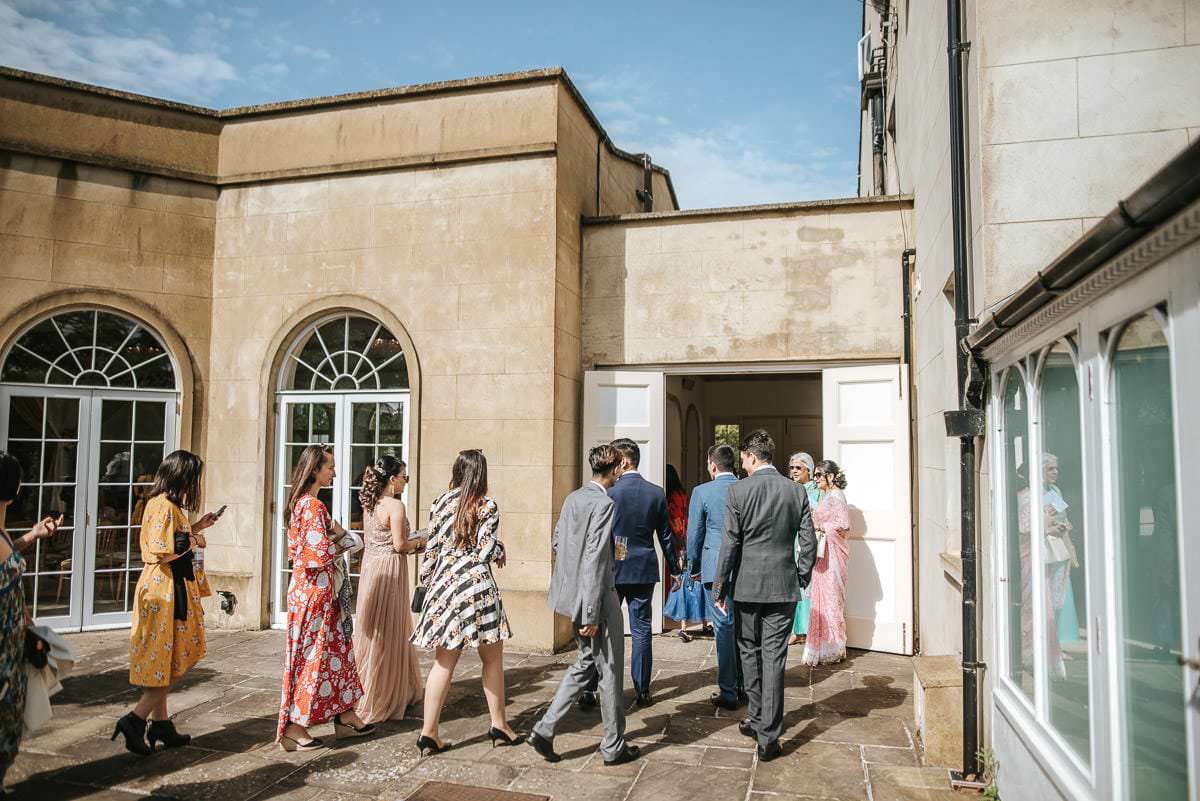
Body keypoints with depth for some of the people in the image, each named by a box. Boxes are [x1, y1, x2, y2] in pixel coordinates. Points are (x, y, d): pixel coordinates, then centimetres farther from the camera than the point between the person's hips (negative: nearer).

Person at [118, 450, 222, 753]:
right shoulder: (165, 505, -17)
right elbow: (163, 551, -24)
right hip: (167, 590, -10)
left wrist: (196, 528, 18)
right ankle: (136, 720, -3)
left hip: (165, 587, 10)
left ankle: (160, 724, 21)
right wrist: (194, 541, -9)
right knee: (175, 662, -2)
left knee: (162, 661, 14)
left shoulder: (164, 503, 14)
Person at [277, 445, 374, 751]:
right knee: (313, 655, 0)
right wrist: (339, 540, -6)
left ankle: (345, 716, 24)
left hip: (308, 586, 10)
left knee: (337, 648, 15)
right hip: (315, 590, -10)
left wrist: (332, 536, 9)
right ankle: (294, 727, 11)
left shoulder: (302, 502, 12)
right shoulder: (314, 506, -19)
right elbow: (320, 552, -24)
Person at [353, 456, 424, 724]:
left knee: (371, 631, 17)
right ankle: (381, 699, 13)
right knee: (388, 634, 3)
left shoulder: (369, 504, 8)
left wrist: (408, 544, 15)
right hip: (389, 569, -8)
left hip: (370, 565, 8)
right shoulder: (395, 505, -16)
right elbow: (399, 545, -18)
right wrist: (418, 542, 1)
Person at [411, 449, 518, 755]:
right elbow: (486, 552, -10)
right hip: (477, 585, -3)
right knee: (492, 658, 12)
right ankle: (498, 726, 20)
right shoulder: (487, 507, -5)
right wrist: (500, 551, 12)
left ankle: (429, 732, 8)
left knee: (444, 661, 9)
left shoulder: (440, 503, 4)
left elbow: (432, 549, 6)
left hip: (444, 584, 4)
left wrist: (427, 581, 19)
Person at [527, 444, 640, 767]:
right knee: (610, 671, 7)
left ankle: (544, 730, 16)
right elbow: (595, 561, -22)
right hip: (597, 598, -8)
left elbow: (557, 542, 14)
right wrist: (591, 615, -20)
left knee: (585, 664, 20)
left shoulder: (573, 498, 6)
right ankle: (613, 747, 22)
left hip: (573, 593, 8)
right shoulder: (604, 504, -20)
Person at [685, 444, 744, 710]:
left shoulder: (702, 492, -7)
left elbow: (694, 534, -2)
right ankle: (745, 686, 23)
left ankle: (728, 693, 8)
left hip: (716, 569, -4)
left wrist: (694, 568, 11)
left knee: (724, 628, 2)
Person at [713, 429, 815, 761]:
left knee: (750, 653, 16)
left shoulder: (738, 491, -9)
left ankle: (759, 719, 27)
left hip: (746, 586, -2)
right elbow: (809, 543, 1)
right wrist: (801, 578, 15)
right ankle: (768, 735, 8)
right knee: (774, 658, 5)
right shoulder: (797, 491, -1)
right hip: (783, 588, 2)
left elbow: (729, 544, -9)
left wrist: (719, 587, -1)